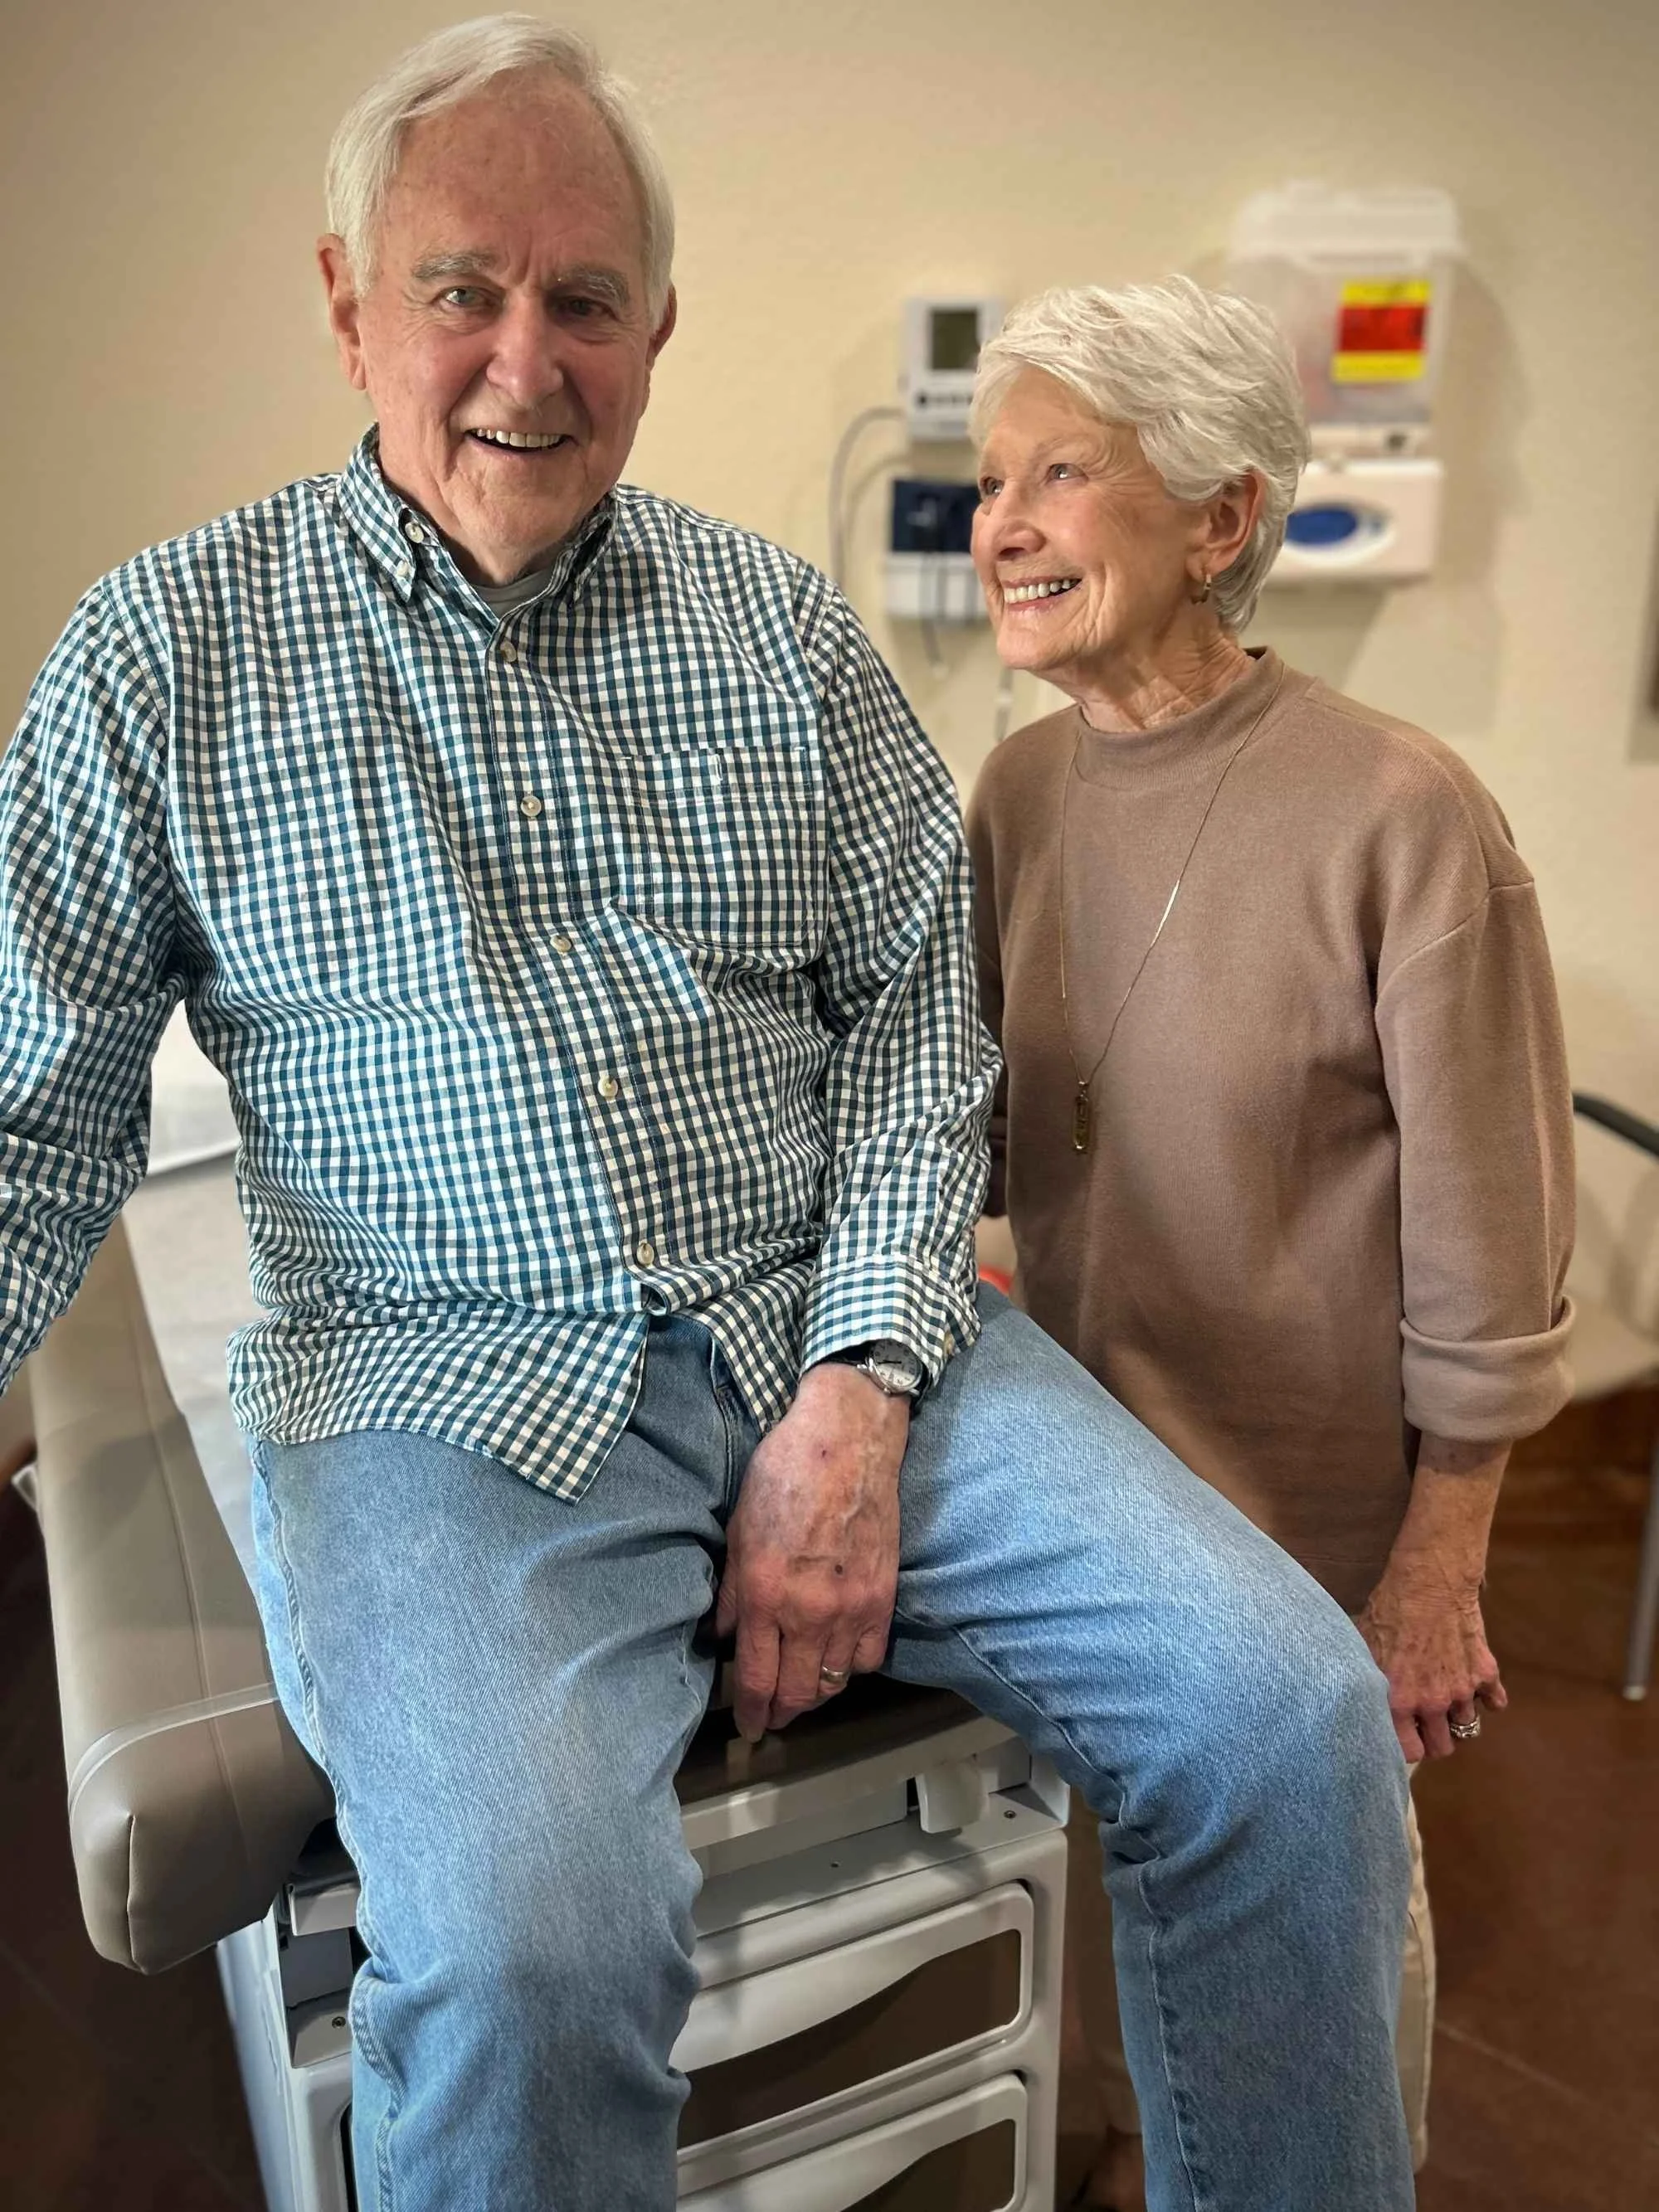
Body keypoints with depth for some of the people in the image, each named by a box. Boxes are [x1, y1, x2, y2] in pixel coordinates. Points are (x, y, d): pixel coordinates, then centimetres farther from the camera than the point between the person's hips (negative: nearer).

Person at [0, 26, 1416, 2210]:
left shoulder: (783, 625, 10)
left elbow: (917, 1012, 7)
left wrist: (860, 1389, -7)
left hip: (836, 1333, 3)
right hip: (446, 1385, -2)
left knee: (1292, 1715, -10)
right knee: (525, 1946, -30)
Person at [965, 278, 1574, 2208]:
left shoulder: (1398, 817, -23)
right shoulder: (1023, 785, -4)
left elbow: (1483, 1264, -17)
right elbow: (973, 1130, 2)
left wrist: (1438, 1582, -12)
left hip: (1314, 1495, -5)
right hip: (1096, 1456, 6)